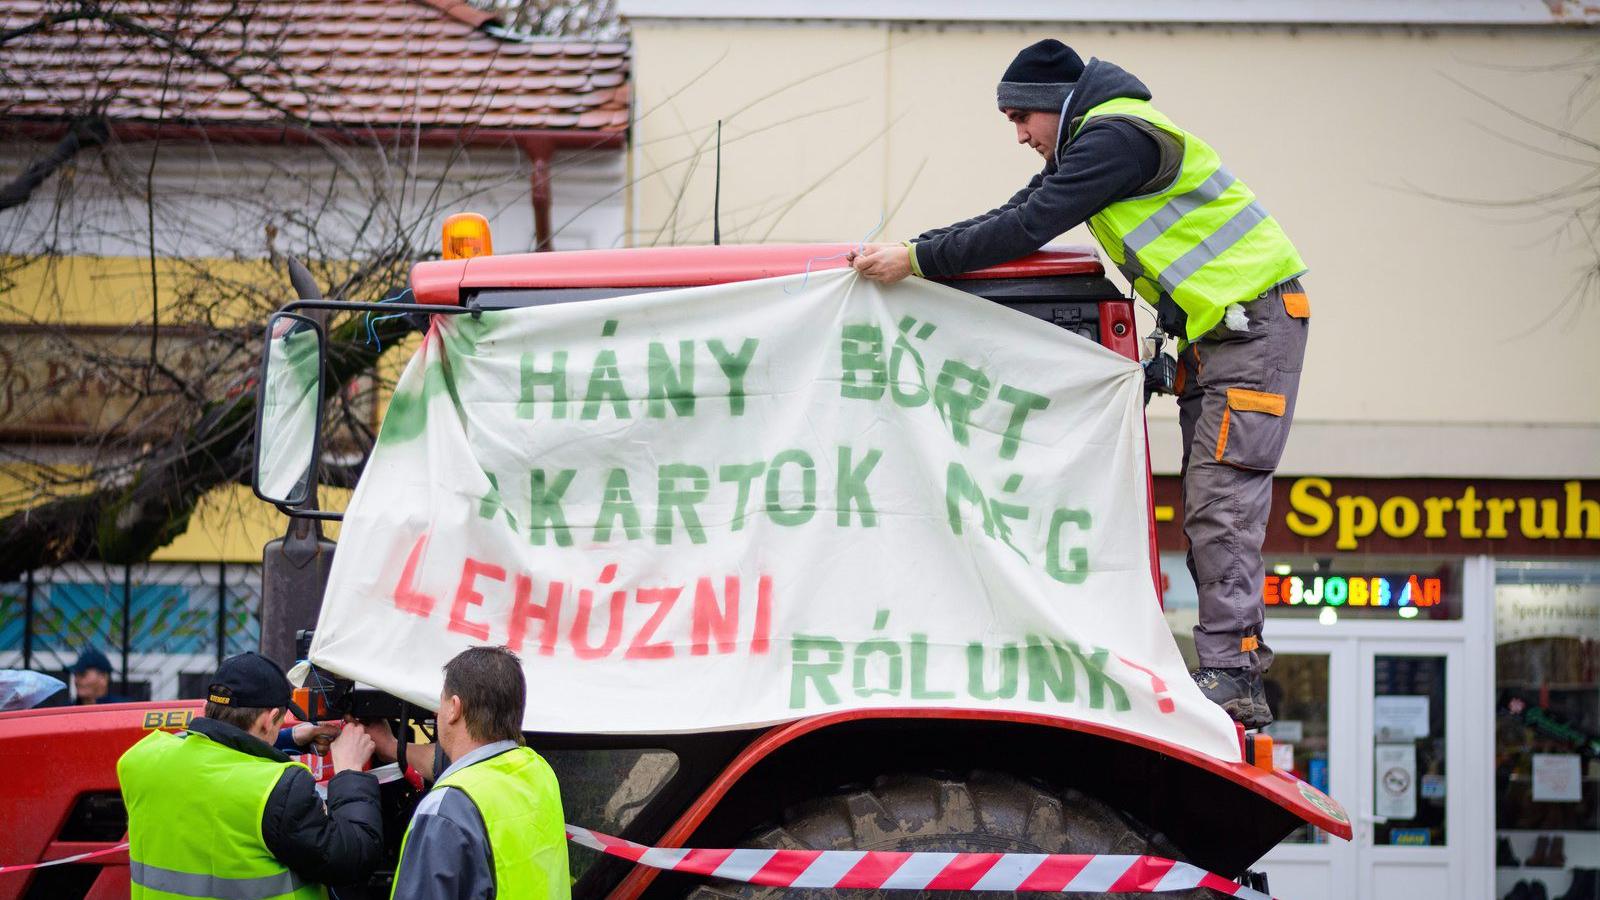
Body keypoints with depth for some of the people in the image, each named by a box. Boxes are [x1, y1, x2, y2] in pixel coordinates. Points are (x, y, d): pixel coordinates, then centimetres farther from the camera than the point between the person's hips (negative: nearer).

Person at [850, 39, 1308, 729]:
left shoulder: (1115, 139, -17)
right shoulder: (1087, 142, 15)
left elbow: (1027, 230, -23)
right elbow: (1014, 216, 16)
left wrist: (917, 260, -19)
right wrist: (908, 248, 5)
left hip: (1254, 319, -11)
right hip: (1210, 330, 11)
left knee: (1221, 502, -16)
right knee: (1206, 505, 7)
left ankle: (1231, 676, -20)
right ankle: (1234, 668, 6)